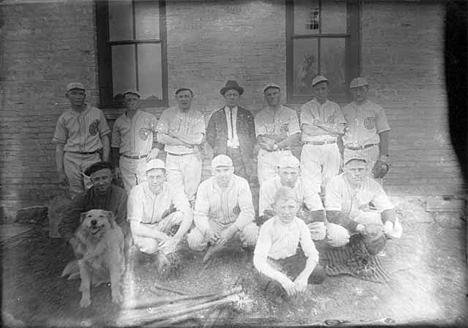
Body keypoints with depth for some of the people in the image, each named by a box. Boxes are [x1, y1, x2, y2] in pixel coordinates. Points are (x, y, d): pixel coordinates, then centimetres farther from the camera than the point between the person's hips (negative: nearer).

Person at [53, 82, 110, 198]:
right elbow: (59, 145, 10)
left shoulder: (97, 113, 8)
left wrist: (105, 163, 0)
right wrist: (60, 171, 4)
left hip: (92, 157, -1)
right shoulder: (64, 118, 9)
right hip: (71, 159, 2)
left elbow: (104, 137, 8)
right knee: (76, 195, 4)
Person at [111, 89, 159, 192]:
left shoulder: (149, 118, 2)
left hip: (145, 161, -2)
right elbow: (115, 146, 14)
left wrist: (155, 149, -6)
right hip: (126, 162, 3)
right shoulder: (119, 122, 10)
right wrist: (116, 166, 11)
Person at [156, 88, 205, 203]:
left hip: (192, 158, 0)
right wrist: (186, 142, -8)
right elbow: (161, 137, -4)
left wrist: (174, 134, -7)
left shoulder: (198, 116, 3)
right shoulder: (167, 114, 5)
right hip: (172, 158, 1)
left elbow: (198, 139, -10)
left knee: (191, 194, 1)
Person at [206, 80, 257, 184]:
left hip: (243, 156, 0)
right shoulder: (216, 116, 15)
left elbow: (253, 136, 12)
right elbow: (210, 137, 12)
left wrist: (250, 154, 1)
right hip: (222, 156, 0)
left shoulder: (247, 115, 16)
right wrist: (217, 150, 1)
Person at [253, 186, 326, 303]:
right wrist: (282, 279, -39)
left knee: (320, 274, -18)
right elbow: (258, 261, -29)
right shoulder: (268, 227, -24)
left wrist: (304, 276, -31)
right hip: (271, 263, -4)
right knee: (275, 288, -34)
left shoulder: (300, 225, -11)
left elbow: (313, 254, -13)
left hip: (292, 260, 4)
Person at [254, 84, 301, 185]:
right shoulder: (259, 116, 7)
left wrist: (275, 145, -8)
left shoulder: (290, 113, 9)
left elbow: (296, 138, 0)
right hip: (266, 157, -1)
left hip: (285, 155, 1)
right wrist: (285, 136, -6)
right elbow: (261, 140, -5)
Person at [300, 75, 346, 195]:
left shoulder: (335, 107, 15)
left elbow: (340, 129, 2)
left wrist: (319, 123, -4)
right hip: (311, 149, -2)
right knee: (310, 185, -8)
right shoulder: (306, 107, 9)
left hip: (331, 149, 2)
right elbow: (308, 130, -6)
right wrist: (331, 128, -3)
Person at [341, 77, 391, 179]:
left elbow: (384, 134, 3)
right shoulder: (344, 110, 16)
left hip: (370, 153, -2)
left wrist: (383, 158, -7)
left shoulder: (377, 110, 9)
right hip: (349, 154, 2)